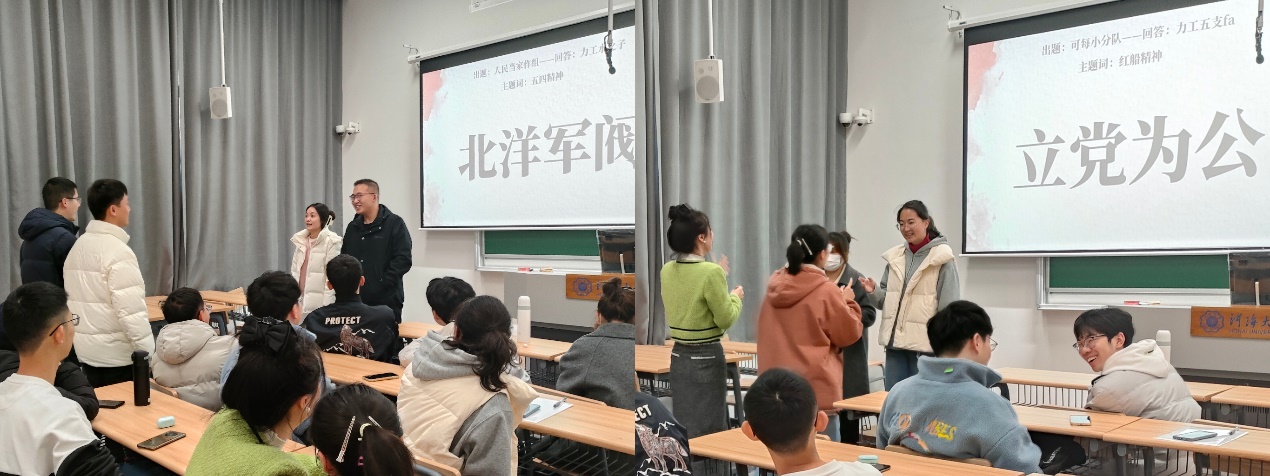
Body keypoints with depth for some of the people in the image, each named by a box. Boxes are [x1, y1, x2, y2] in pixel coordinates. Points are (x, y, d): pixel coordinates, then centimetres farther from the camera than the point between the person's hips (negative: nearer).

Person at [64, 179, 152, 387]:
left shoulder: (78, 246, 9)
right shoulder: (117, 251, -17)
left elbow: (77, 300, 15)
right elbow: (131, 310, -22)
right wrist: (147, 356, -17)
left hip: (86, 349, 8)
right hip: (116, 353, -8)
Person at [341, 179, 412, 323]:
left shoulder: (394, 223, -4)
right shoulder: (352, 227, 16)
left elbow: (403, 260, -12)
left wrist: (381, 284, -15)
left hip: (386, 302, -6)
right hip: (356, 300, 6)